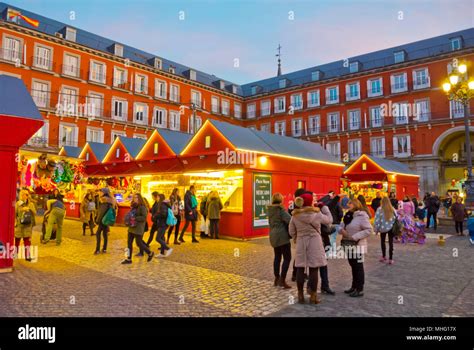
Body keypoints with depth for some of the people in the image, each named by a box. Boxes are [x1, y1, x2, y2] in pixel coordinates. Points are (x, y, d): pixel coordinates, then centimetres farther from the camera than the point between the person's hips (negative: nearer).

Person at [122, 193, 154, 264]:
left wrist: (135, 218, -24)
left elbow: (144, 217, -19)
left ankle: (150, 253, 19)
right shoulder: (133, 206, 13)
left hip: (138, 228, -8)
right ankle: (128, 259, 15)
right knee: (129, 243, 7)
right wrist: (128, 219, 3)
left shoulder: (142, 207, -12)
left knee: (139, 243, -1)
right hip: (131, 228, 8)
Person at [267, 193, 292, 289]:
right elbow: (289, 220, -23)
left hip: (273, 236, 8)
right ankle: (282, 280, -3)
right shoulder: (280, 209, -16)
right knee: (287, 258, -1)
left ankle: (277, 279, 22)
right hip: (282, 236, -8)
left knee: (277, 257, 16)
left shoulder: (270, 209, 7)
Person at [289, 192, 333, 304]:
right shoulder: (317, 213, -8)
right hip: (314, 243, -3)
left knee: (300, 269, 8)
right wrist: (324, 207, 15)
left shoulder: (295, 215, 0)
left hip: (301, 243, 3)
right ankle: (313, 296, 10)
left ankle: (300, 295, 15)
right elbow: (329, 220, 8)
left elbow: (292, 232, 4)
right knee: (314, 269, 4)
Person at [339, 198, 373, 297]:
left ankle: (360, 289, 11)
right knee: (353, 267, 17)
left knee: (358, 267, 1)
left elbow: (368, 230, -19)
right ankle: (354, 286, 29)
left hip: (358, 246, -8)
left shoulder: (362, 216, -14)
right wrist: (341, 230, -11)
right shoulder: (348, 215, 10)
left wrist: (355, 237, -23)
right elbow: (342, 226, 14)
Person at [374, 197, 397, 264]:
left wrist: (376, 228, -1)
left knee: (382, 241, 18)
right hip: (391, 228, 2)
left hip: (383, 228, -2)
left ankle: (384, 256, 25)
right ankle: (390, 259, 7)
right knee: (391, 243, 6)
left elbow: (377, 220, -11)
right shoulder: (393, 209, -2)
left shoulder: (380, 209, -12)